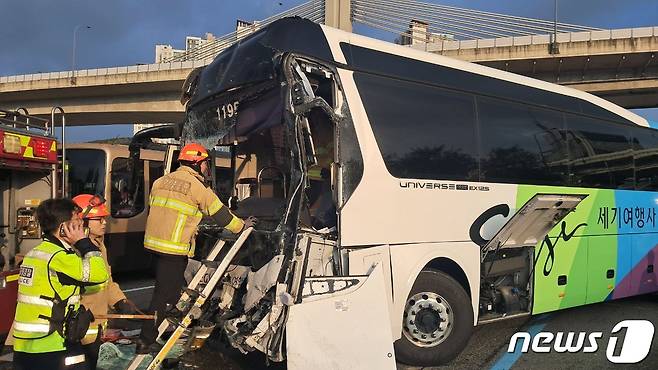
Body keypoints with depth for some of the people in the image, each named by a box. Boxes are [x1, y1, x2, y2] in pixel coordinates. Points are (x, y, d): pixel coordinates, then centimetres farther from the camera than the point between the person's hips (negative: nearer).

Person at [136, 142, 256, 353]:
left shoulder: (161, 181, 12)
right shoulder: (198, 187, -10)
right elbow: (220, 214, -2)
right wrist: (242, 226, 13)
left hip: (154, 242, 9)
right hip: (174, 249, -8)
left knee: (174, 285, 22)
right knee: (164, 293, -1)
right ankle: (146, 341, 4)